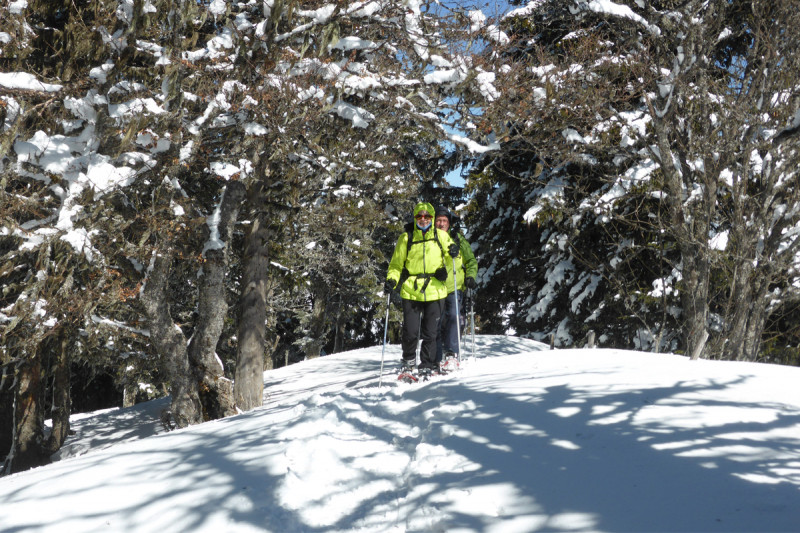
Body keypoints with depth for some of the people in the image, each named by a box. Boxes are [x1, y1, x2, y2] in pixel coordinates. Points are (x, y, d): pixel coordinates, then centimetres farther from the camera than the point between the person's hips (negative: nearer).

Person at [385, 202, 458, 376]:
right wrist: (392, 279, -6)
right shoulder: (406, 238, 8)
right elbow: (396, 263, 12)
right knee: (411, 331, -2)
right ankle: (408, 360, 23)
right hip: (411, 291, 0)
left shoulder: (441, 235, 9)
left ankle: (427, 365, 17)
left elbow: (450, 260, 14)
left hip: (435, 291, 0)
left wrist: (454, 254, -10)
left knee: (430, 332, 3)